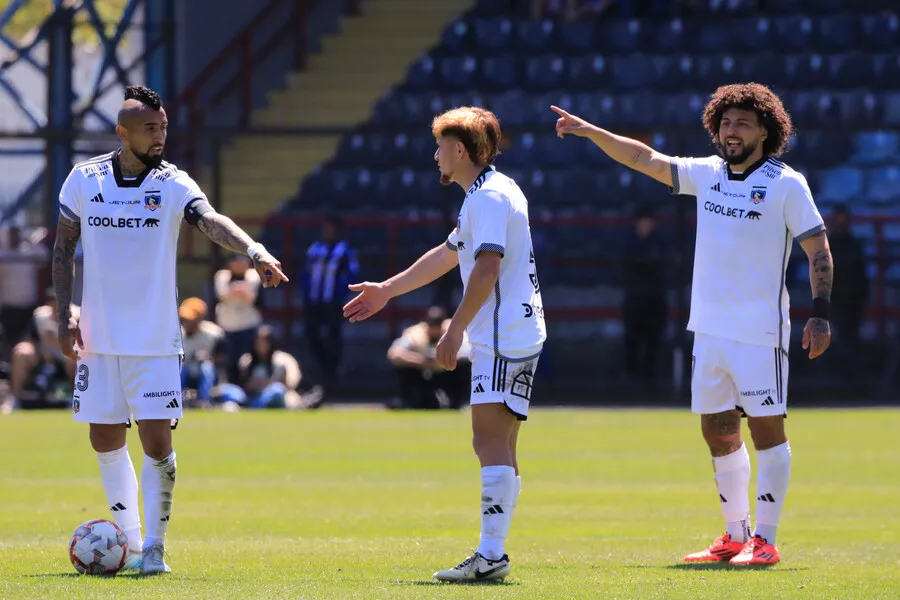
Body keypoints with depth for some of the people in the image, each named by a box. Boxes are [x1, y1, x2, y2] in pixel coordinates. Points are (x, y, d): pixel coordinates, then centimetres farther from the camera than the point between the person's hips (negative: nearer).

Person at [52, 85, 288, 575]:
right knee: (105, 441, 9)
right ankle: (130, 542, 25)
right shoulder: (85, 179, 1)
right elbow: (63, 247, 9)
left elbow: (212, 222, -24)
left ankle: (154, 546, 7)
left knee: (157, 442, -8)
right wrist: (64, 317, 0)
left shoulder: (172, 184, -6)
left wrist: (254, 250, -44)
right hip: (98, 338, 2)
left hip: (155, 342, -2)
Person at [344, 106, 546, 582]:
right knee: (499, 448, 9)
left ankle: (490, 555, -20)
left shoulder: (490, 196, -12)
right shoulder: (485, 195, 22)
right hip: (516, 335, 11)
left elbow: (487, 267, -22)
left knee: (490, 441, -14)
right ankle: (493, 555, 8)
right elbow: (447, 254, 34)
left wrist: (455, 330, -21)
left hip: (503, 337, -11)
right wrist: (386, 290, 41)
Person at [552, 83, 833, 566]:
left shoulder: (786, 184, -6)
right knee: (718, 433, 9)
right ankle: (735, 537, 18)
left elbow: (818, 250, -6)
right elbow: (646, 159, 16)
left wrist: (820, 313, -15)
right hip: (710, 328, 6)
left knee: (766, 429, -5)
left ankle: (764, 539, -3)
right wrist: (590, 132, 11)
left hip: (760, 332, -6)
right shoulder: (707, 174, 10)